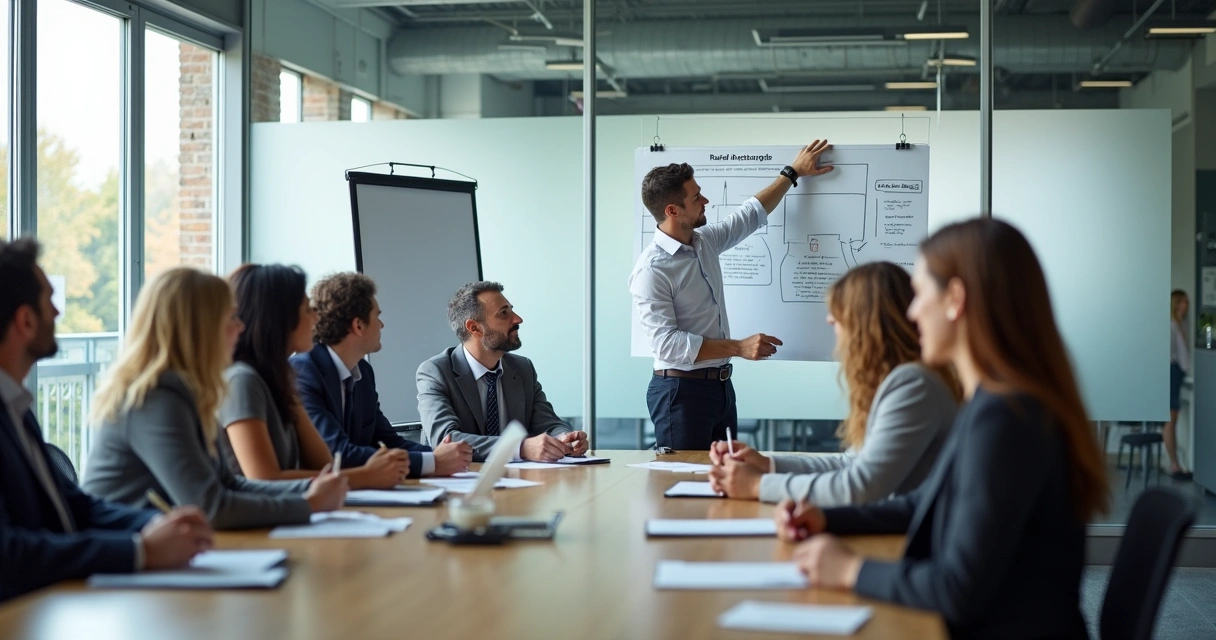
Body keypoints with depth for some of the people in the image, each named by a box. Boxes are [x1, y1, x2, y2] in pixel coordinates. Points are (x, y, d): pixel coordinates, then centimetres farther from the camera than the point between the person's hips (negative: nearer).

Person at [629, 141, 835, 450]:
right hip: (681, 390, -8)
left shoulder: (705, 241, 8)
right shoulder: (651, 270, -17)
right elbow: (666, 343, -23)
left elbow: (752, 214, 26)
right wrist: (739, 348, -23)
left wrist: (793, 172, 29)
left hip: (721, 386, 8)